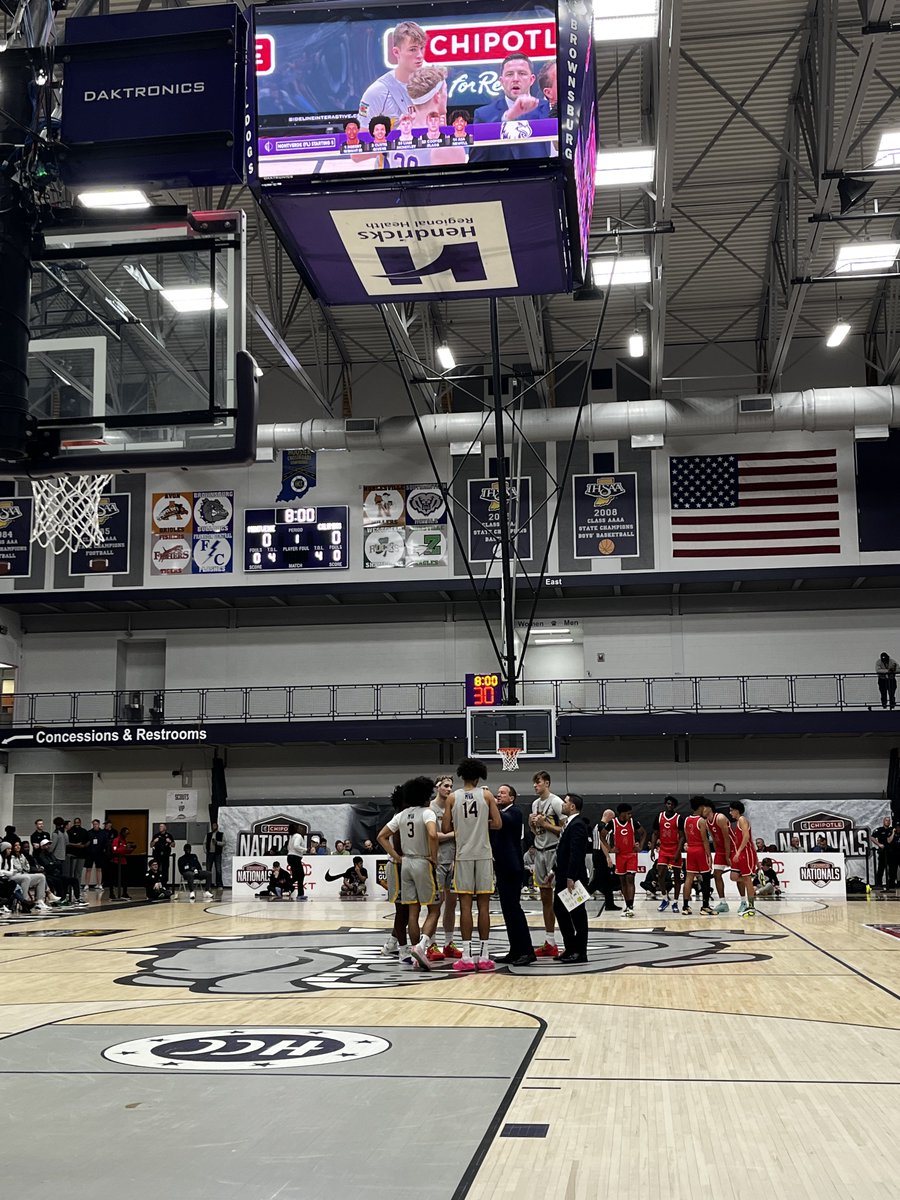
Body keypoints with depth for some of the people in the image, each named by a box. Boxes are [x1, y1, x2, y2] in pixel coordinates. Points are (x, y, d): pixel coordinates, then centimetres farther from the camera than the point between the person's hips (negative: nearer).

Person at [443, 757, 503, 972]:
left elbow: (446, 828, 2)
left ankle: (467, 957, -1)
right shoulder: (486, 795, 1)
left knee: (465, 904, 1)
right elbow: (498, 824, -2)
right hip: (483, 855, 0)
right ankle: (484, 956, 4)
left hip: (463, 855, 0)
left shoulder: (453, 798, 2)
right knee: (483, 905, 4)